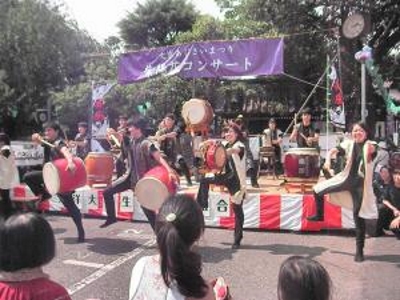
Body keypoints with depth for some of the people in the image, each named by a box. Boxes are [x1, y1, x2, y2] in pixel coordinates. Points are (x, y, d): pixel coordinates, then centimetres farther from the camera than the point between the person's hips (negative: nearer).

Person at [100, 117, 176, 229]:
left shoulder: (146, 144, -21)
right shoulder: (132, 141, 5)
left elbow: (159, 158, -31)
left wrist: (169, 171, -45)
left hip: (142, 179, -8)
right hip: (130, 176, 8)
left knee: (145, 206, -3)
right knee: (107, 192, 9)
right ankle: (111, 217, 25)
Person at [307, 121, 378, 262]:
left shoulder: (370, 145, -6)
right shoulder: (349, 143, 1)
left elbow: (371, 150, -29)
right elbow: (333, 150, -10)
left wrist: (370, 147, -52)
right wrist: (328, 160, -29)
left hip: (360, 184, -3)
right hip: (346, 179, 3)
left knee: (359, 217, 2)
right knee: (317, 190, 0)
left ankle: (359, 251, 15)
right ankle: (319, 215, 27)